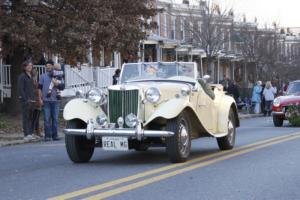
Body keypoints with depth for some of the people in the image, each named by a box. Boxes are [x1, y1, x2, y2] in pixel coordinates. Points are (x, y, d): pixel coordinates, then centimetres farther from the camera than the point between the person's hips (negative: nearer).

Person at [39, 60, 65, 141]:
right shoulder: (43, 76, 9)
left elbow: (62, 86, 7)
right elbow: (39, 87, 7)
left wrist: (57, 84, -12)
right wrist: (40, 98, -1)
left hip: (55, 100, 2)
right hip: (46, 100, -1)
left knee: (55, 118, 4)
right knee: (47, 119, -3)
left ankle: (55, 135, 10)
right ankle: (47, 135, 1)